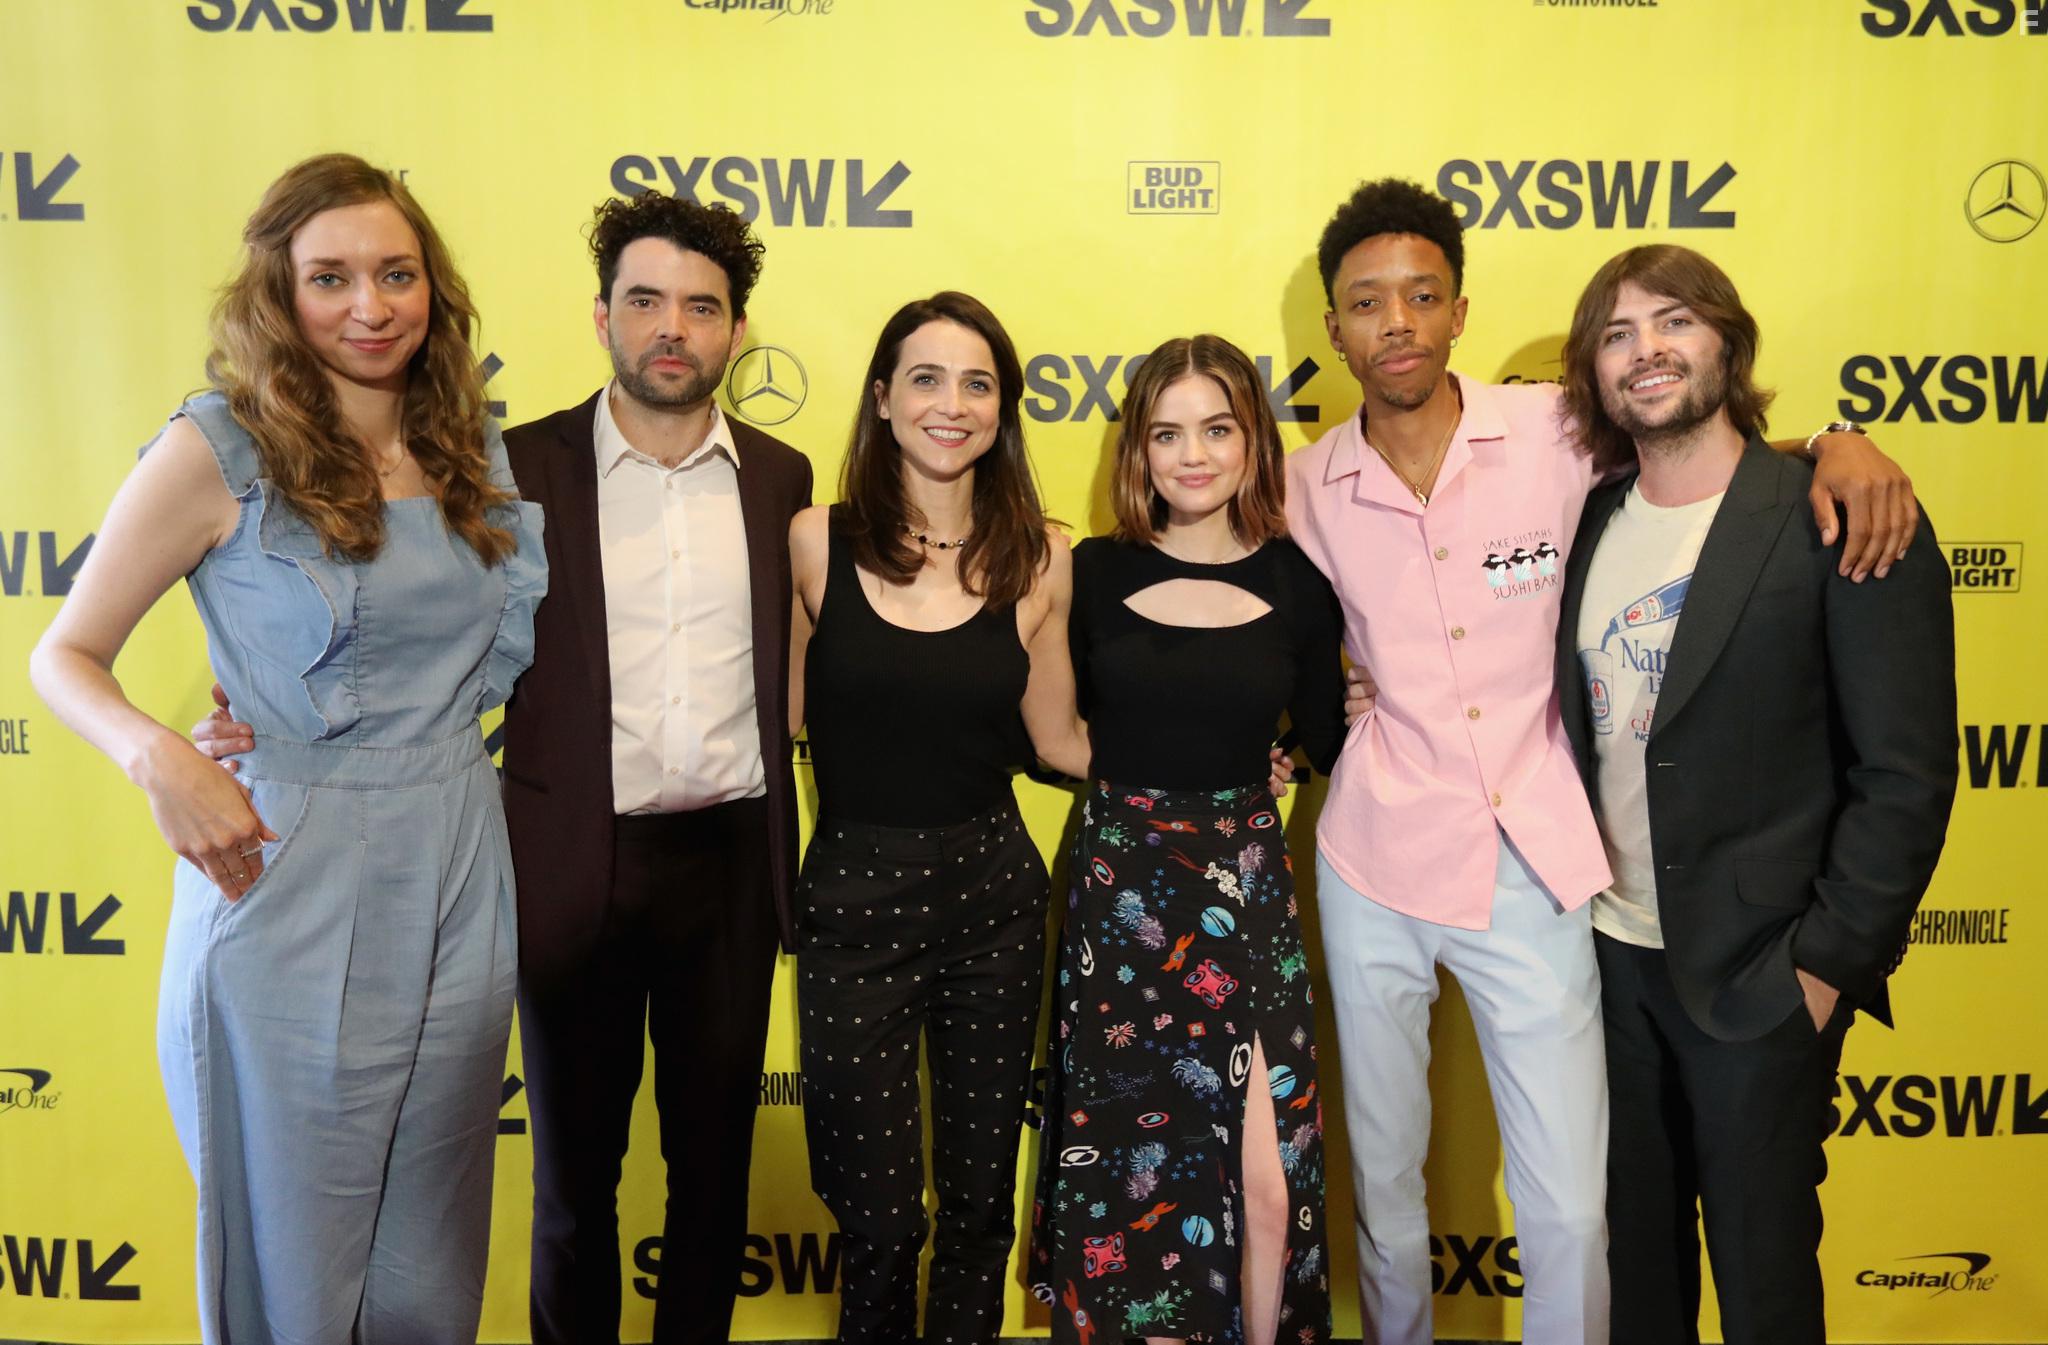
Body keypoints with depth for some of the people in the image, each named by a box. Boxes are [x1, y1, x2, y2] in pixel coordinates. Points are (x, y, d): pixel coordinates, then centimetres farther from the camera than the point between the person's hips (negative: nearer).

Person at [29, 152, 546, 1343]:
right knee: (293, 1244, 11)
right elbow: (67, 654, -4)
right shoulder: (221, 451, -7)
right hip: (286, 879, -4)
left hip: (459, 875, 4)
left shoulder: (474, 451, 7)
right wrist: (157, 754, -21)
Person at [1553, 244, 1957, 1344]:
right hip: (1609, 952, 5)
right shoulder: (1588, 520, 4)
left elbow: (1907, 773, -13)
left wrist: (1830, 962, -14)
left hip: (1758, 974, -4)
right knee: (1634, 1238, 20)